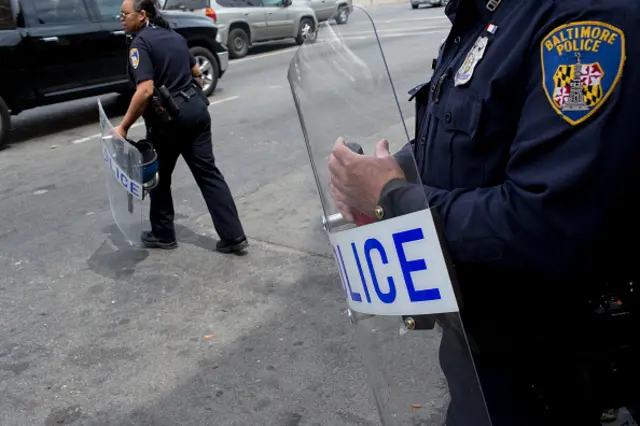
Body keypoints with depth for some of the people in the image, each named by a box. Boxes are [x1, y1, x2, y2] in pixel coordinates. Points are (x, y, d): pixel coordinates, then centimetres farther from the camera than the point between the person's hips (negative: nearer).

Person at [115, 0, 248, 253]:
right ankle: (233, 236, 4)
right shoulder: (174, 36, 15)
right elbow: (196, 72, 22)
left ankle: (163, 235, 26)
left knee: (158, 176, 13)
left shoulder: (140, 43, -11)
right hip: (196, 108, 7)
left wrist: (123, 127, -18)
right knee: (208, 172, 7)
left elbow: (145, 90, -22)